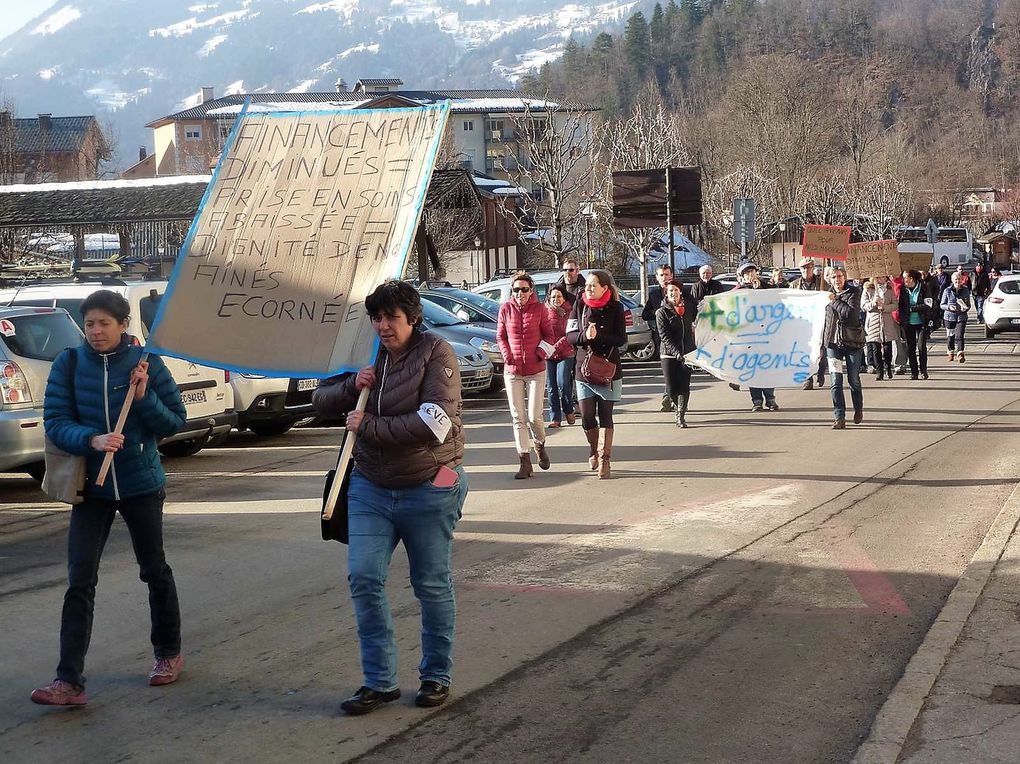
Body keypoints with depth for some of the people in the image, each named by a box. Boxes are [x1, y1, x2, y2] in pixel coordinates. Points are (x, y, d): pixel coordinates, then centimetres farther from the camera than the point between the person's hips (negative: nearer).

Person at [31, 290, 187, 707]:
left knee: (154, 570, 14)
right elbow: (55, 422, -8)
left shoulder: (146, 363, -5)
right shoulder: (69, 364, -3)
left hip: (141, 484, 0)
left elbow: (175, 421, -2)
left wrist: (144, 398, -19)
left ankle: (169, 653, 33)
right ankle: (69, 681, -7)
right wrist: (92, 439, -26)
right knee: (79, 581, -6)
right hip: (91, 486, 1)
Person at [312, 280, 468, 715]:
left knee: (432, 586, 7)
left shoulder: (436, 354, -11)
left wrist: (368, 426, -18)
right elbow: (320, 401, 11)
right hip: (371, 488, 5)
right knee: (364, 580, -4)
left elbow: (433, 425, -22)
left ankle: (436, 675, 24)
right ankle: (379, 682, 6)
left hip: (428, 491, -5)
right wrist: (353, 386, -10)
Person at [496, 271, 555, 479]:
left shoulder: (539, 309, -2)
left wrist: (541, 353, -7)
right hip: (512, 370, 2)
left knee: (534, 416, -4)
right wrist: (507, 356, -3)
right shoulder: (505, 309, 1)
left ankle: (540, 445, 28)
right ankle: (524, 461, 6)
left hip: (536, 370, -2)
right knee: (518, 417, 1)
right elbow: (500, 336, 9)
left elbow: (549, 335, 6)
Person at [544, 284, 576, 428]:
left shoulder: (569, 313, -1)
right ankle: (555, 418, 10)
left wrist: (556, 347, -19)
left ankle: (569, 411, 14)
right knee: (551, 387, 2)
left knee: (563, 384, -10)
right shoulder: (544, 312, 5)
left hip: (565, 353, -2)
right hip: (547, 356, 2)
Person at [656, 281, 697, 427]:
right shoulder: (662, 312, -2)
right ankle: (679, 408, 26)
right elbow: (665, 336, -11)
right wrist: (677, 353, -22)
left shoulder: (688, 307, 8)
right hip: (669, 354, -2)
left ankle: (681, 415, 4)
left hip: (687, 353, 2)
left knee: (684, 386, -5)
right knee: (672, 388, -2)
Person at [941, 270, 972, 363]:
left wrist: (965, 308, -12)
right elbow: (941, 305, 2)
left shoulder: (965, 290, 3)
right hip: (949, 317, 0)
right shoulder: (947, 291, -1)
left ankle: (961, 354, -13)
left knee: (959, 335, -12)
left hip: (961, 317, 0)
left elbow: (968, 305, 11)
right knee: (950, 336, 9)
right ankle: (950, 353, 26)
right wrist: (949, 307, -18)